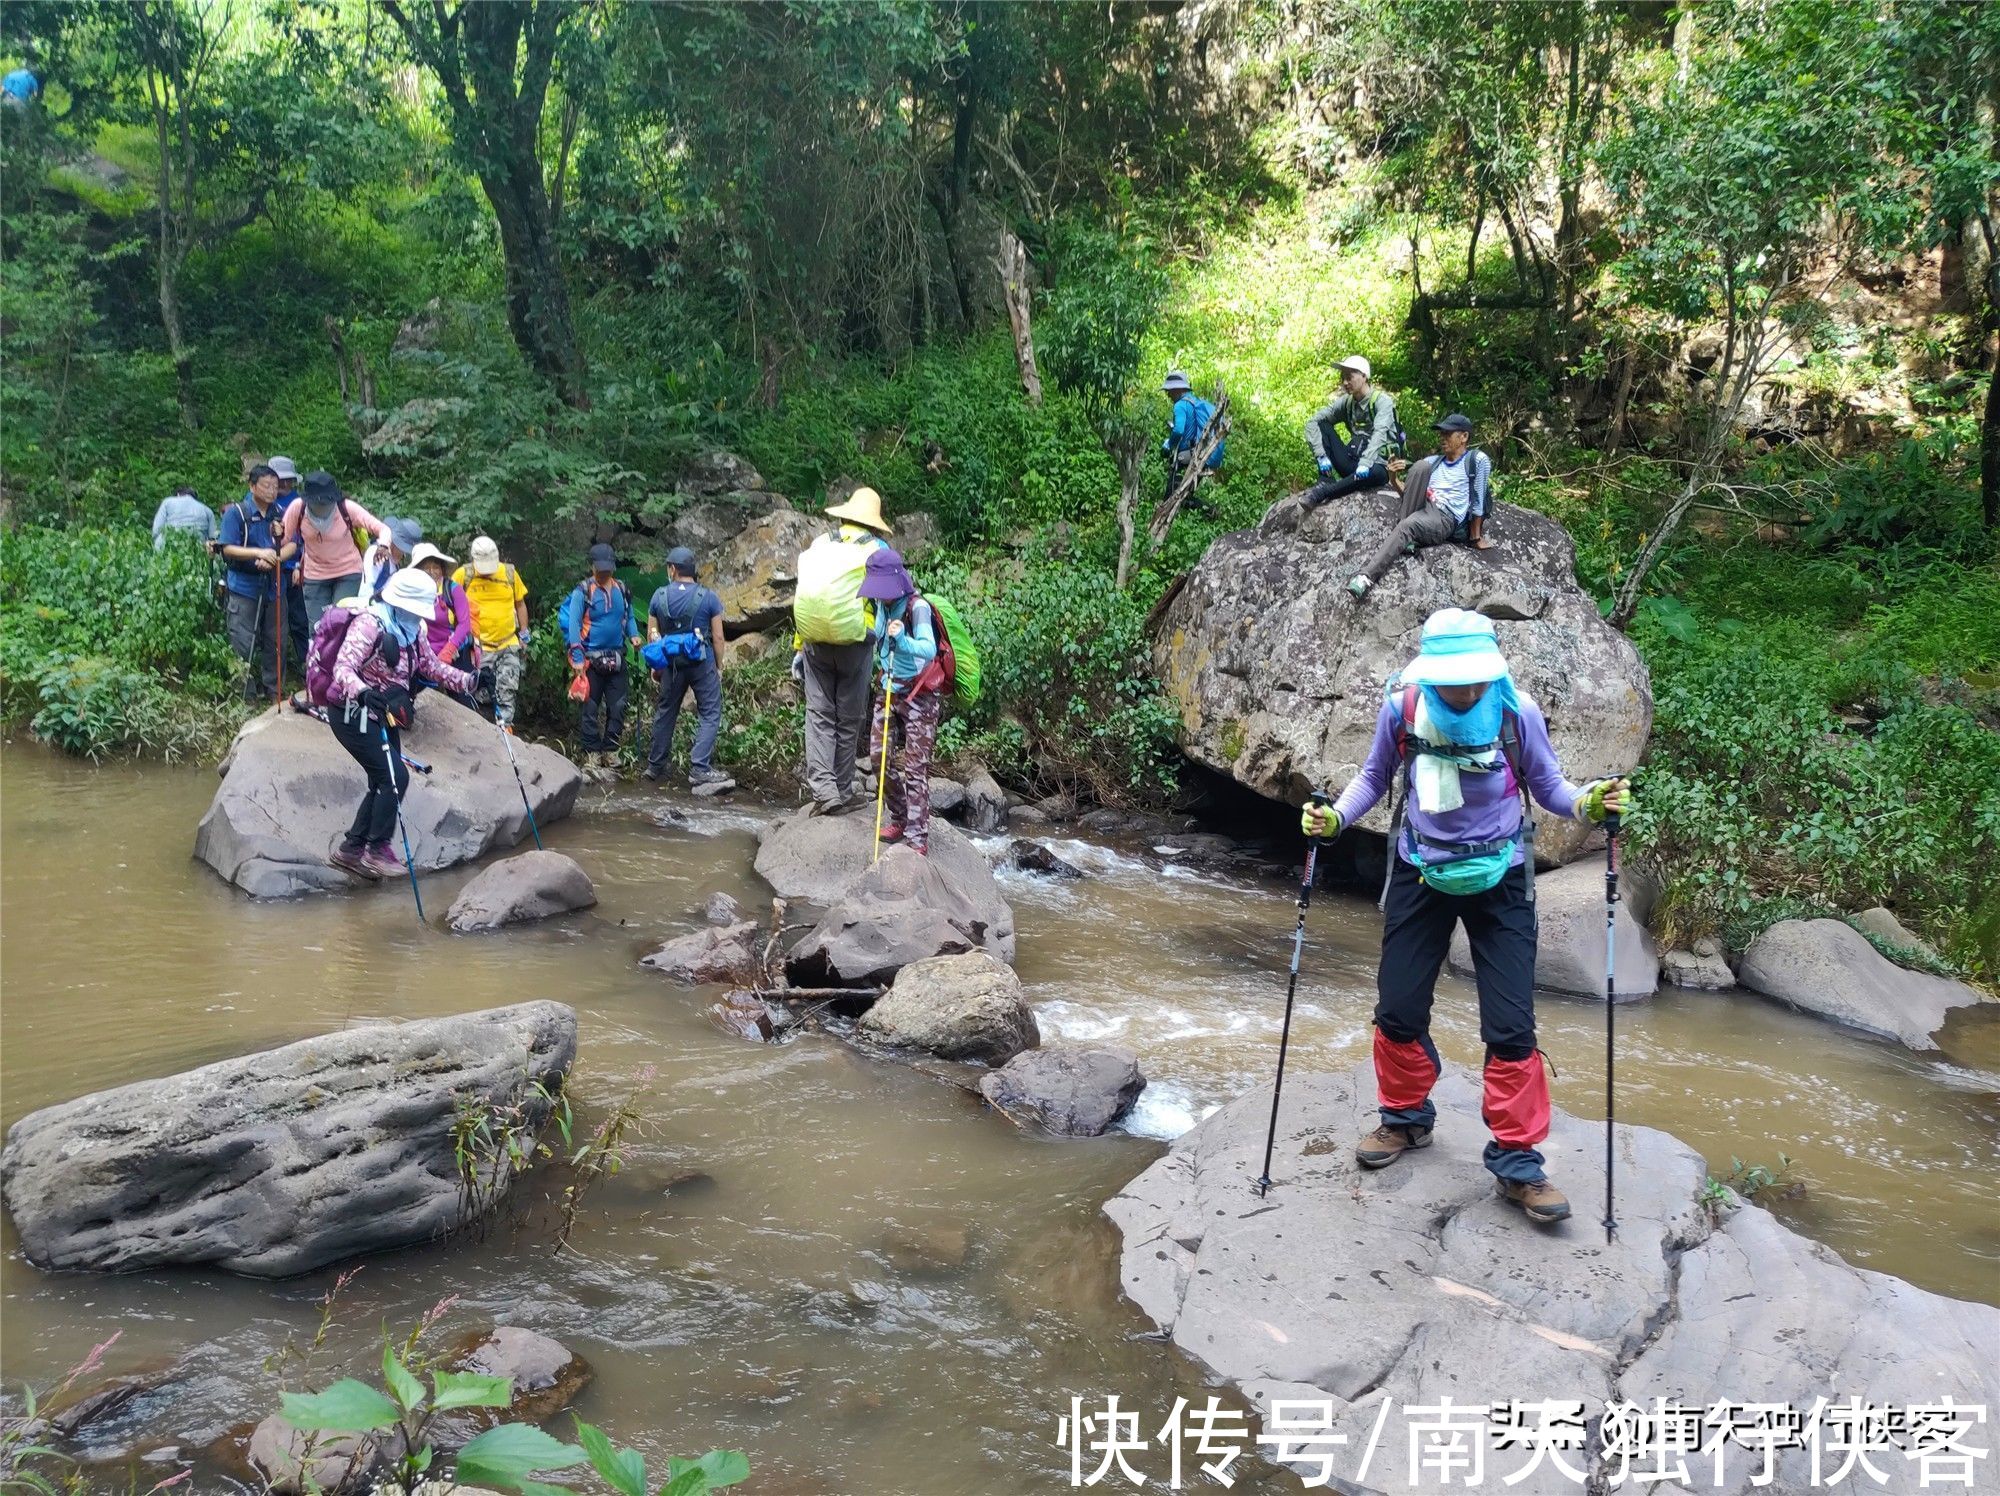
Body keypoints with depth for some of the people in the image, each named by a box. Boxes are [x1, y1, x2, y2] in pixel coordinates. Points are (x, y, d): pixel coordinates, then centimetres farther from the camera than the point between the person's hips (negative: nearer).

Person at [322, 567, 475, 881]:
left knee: (385, 782, 9)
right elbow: (343, 667, -32)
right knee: (395, 777, -14)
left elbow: (432, 666, 14)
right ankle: (377, 849, -1)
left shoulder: (413, 630, 5)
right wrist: (362, 693, -51)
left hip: (383, 716, 9)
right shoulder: (368, 624, -21)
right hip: (353, 713, -9)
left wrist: (468, 681, -1)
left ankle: (351, 849, 20)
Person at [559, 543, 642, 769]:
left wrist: (633, 635, -2)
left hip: (616, 657, 4)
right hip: (591, 658, -4)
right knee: (591, 708, 2)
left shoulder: (621, 589, 8)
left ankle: (610, 749, 14)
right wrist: (577, 658, -16)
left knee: (618, 706, 4)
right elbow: (573, 624, -10)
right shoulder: (583, 591, -7)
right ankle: (592, 751, 10)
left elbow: (629, 616, 20)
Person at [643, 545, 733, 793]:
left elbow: (651, 636, 6)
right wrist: (719, 666, 7)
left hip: (671, 662, 3)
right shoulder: (708, 597, -4)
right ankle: (699, 769, -15)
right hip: (702, 661, -3)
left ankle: (654, 767, 26)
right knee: (710, 715, -2)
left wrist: (655, 666, 17)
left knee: (665, 713, 16)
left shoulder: (659, 596, 2)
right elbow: (718, 637, -4)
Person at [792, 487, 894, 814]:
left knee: (819, 715, 4)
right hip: (855, 643, -2)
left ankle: (823, 790, -9)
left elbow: (802, 597, 9)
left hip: (815, 642, 2)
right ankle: (843, 791, 11)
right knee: (850, 719, 8)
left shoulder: (818, 545, 10)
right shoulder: (878, 550, 1)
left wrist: (798, 647, 13)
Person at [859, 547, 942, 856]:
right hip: (889, 690, 7)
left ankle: (918, 839, -5)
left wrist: (902, 641, -54)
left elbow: (929, 649, -38)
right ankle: (898, 819, 24)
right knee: (879, 755, 7)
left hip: (919, 695, -7)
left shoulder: (918, 607, -22)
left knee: (915, 767, -7)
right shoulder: (882, 603, 0)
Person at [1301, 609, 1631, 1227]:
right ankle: (1406, 1118, 34)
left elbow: (1548, 786, -5)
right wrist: (1335, 817, -15)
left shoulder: (1517, 713, -17)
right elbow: (1375, 776, 1)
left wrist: (1586, 803, -25)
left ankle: (1516, 1159, 10)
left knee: (1510, 1026, -5)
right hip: (1420, 873, 2)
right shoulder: (1401, 707, -14)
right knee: (1397, 1009, 8)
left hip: (1500, 878, -2)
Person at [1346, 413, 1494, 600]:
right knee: (1420, 466, -18)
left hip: (1444, 519, -5)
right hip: (1421, 507, 5)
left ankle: (1367, 576, -49)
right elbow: (1409, 491, 19)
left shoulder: (1477, 460, 7)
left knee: (1406, 526, -36)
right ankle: (1406, 538, -20)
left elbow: (1478, 502, 4)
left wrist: (1476, 537, 2)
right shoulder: (1432, 461, 24)